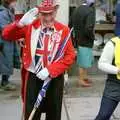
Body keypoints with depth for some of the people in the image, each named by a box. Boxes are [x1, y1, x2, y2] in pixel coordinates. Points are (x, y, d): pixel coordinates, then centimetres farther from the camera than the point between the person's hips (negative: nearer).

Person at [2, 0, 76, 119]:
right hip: (33, 77, 0)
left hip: (54, 78, 1)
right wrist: (21, 23, -26)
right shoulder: (30, 26, -3)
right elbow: (6, 35, -7)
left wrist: (50, 70, -17)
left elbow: (70, 56, -8)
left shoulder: (63, 30, -6)